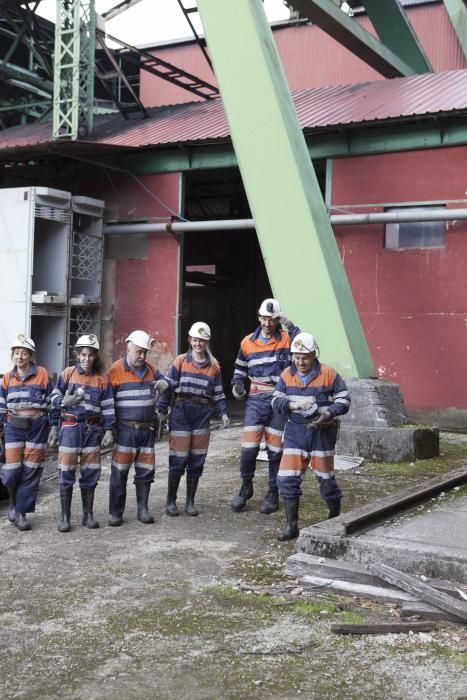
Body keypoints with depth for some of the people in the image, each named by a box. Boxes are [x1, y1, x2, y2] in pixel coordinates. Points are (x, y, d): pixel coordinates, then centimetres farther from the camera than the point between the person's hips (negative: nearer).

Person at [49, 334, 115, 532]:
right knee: (66, 472, -2)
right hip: (70, 426, -1)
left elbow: (107, 407, 5)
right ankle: (65, 517, 6)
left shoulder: (102, 379, 5)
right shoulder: (68, 373, 2)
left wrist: (109, 430, 0)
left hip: (93, 428, 2)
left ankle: (88, 515, 18)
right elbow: (54, 398, 8)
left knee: (90, 473, 7)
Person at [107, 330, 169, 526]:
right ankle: (115, 513, 8)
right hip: (125, 429, -5)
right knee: (119, 472, -2)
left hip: (148, 429, 5)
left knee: (146, 471, 9)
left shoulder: (150, 369, 10)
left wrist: (163, 383, 1)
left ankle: (143, 509, 21)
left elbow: (162, 379, 27)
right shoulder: (116, 371, -7)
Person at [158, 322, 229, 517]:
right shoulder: (180, 361, 0)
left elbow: (218, 393, 12)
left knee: (197, 461, 6)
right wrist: (162, 410, -5)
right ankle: (171, 501, 13)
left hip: (202, 414, 3)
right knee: (178, 460, -3)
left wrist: (223, 412, 1)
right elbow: (168, 387, 0)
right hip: (181, 413, -3)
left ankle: (190, 502, 19)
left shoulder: (214, 366, 8)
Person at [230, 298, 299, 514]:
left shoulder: (286, 339, 0)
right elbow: (240, 368, 22)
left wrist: (291, 328, -19)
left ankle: (273, 493, 18)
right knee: (249, 446, -5)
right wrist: (237, 384, 5)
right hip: (256, 399, 2)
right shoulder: (247, 342, 9)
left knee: (275, 449, 4)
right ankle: (246, 487, 17)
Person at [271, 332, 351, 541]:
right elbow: (276, 400, -1)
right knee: (287, 478, -4)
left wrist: (328, 414, -20)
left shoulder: (328, 374, -8)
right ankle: (292, 526, 6)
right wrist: (293, 405, -21)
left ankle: (335, 517, 31)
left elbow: (344, 400, -3)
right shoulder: (287, 375, 2)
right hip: (295, 431, 3)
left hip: (322, 431, -3)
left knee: (325, 477, 7)